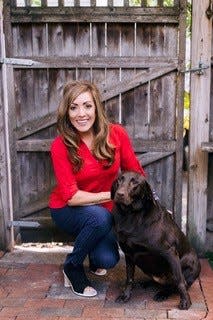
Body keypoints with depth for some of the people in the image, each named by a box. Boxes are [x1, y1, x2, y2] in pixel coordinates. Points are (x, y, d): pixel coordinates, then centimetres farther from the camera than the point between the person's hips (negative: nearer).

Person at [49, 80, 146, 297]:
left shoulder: (116, 134, -15)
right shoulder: (61, 145, -21)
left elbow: (136, 173, -5)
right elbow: (71, 196, -23)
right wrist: (113, 194, -28)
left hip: (104, 210, 3)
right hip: (67, 211, -2)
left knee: (107, 260, -21)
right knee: (99, 216, -34)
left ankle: (94, 259, 20)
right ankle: (72, 267, -5)